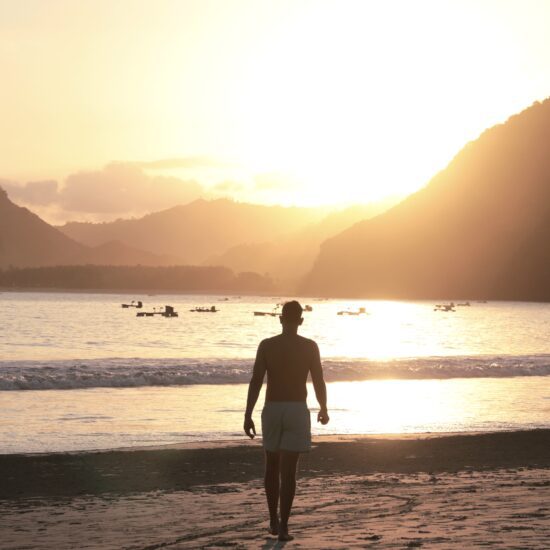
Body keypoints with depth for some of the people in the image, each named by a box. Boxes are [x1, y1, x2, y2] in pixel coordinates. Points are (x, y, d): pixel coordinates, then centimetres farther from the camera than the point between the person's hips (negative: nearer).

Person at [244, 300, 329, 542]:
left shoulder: (266, 345, -3)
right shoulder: (310, 347, -3)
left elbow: (255, 382, -6)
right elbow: (319, 382, 1)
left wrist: (248, 415, -3)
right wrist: (323, 409, 18)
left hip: (272, 410, 1)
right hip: (297, 410, -1)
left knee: (272, 466, 17)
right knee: (288, 471, -2)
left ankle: (274, 520, 24)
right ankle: (283, 527, -7)